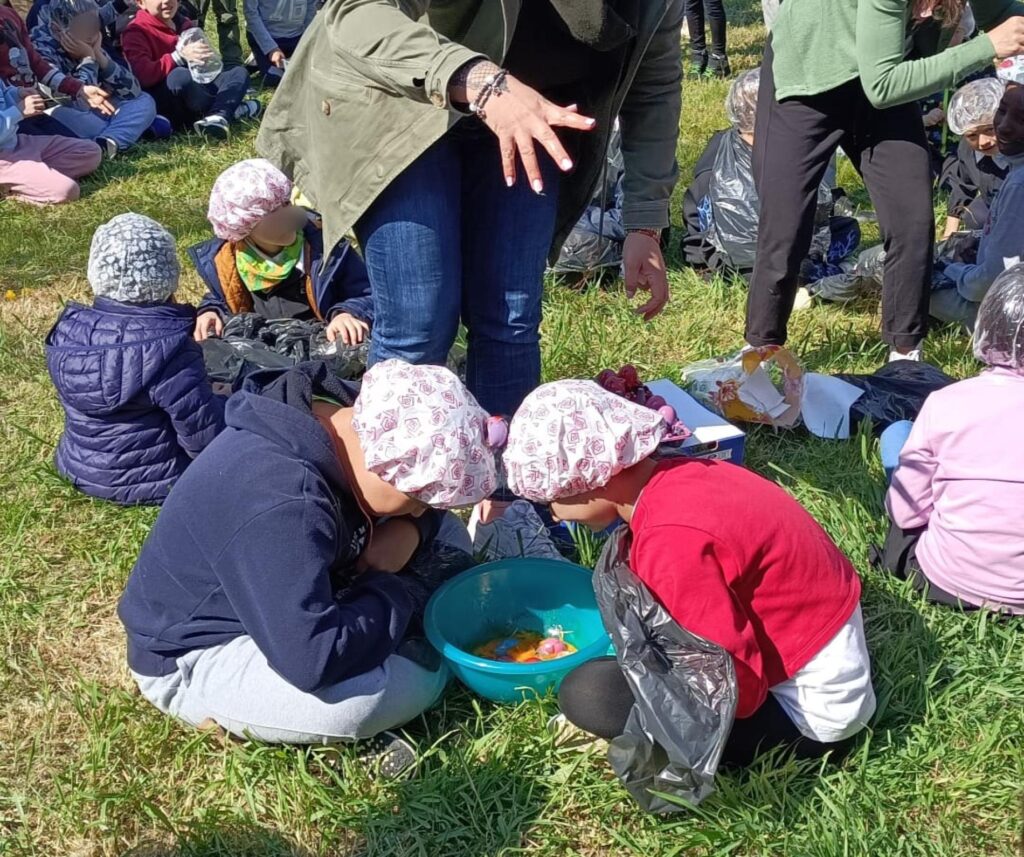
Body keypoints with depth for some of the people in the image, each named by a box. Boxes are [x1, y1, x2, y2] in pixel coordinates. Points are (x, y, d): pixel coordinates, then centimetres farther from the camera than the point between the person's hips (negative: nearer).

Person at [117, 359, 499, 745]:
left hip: (281, 597, 9)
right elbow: (310, 660, -41)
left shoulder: (346, 413, -11)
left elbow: (424, 511, 7)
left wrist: (410, 531, -17)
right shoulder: (280, 505, -38)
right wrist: (396, 594, -24)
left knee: (449, 540, 7)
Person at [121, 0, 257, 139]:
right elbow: (143, 76, -24)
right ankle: (232, 108, -15)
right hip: (160, 104, -7)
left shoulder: (184, 24, 16)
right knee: (180, 76, -37)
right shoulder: (136, 31, -7)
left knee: (239, 72, -2)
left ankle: (218, 116, -32)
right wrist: (179, 56, -32)